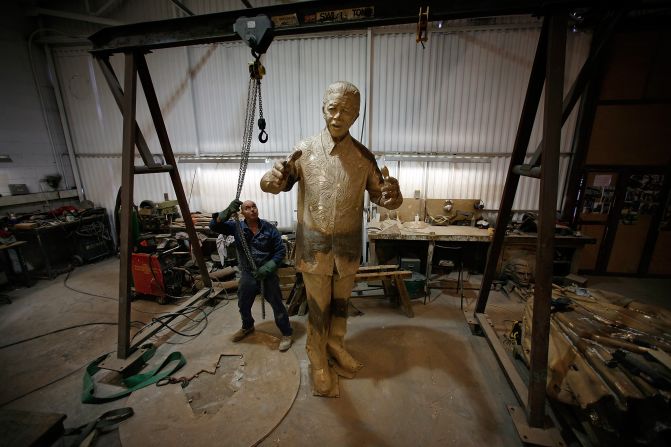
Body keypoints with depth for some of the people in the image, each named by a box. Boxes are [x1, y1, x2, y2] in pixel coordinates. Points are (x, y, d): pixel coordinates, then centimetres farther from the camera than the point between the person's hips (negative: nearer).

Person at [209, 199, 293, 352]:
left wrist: (267, 268, -20)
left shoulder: (269, 228, -11)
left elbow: (280, 251, -9)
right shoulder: (236, 227, -6)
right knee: (243, 304, 22)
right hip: (247, 274, 3)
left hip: (268, 274, -3)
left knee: (277, 305, 3)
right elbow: (214, 226, -15)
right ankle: (247, 327, 52)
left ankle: (286, 334, 22)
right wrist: (228, 211, -32)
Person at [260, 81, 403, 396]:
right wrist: (272, 180, -28)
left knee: (340, 303, 21)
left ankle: (335, 345, 49)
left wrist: (391, 196, -24)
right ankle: (318, 361, 38)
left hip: (348, 247, 2)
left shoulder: (364, 157, -3)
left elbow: (379, 194, 1)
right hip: (314, 246, -2)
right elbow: (282, 182, -2)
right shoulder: (304, 150, -8)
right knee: (318, 308, 13)